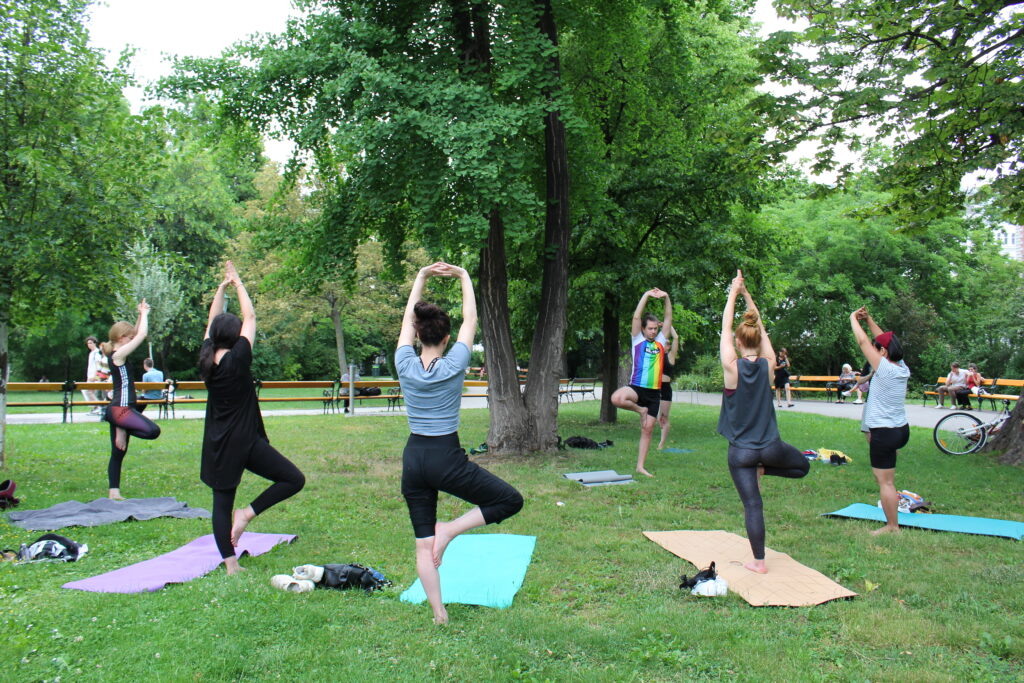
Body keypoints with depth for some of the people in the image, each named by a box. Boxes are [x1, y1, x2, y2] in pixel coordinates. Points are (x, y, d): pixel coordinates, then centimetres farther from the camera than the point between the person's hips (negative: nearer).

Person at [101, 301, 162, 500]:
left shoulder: (116, 354, 13)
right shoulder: (119, 354, -12)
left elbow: (136, 334, 24)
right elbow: (141, 335, -14)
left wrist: (141, 315, 17)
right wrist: (144, 314, -2)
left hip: (118, 409, 10)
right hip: (121, 409, -10)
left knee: (118, 453, 10)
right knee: (153, 430, -27)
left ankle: (114, 492, 12)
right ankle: (122, 429, -9)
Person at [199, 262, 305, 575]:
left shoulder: (206, 359, 1)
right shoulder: (237, 360, -14)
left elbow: (212, 322, 15)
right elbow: (251, 318, -6)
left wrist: (221, 287, 18)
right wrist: (238, 284, 4)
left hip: (217, 444, 7)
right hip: (245, 442, -7)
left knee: (222, 503, 11)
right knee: (294, 479, 0)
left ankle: (230, 564, 11)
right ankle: (247, 512, -7)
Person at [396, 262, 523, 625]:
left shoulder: (405, 364, -3)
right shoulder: (453, 365, -10)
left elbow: (407, 320, 12)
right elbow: (471, 320, 2)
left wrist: (422, 276, 16)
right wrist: (463, 276, 11)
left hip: (413, 459, 5)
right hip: (446, 458, -4)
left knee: (424, 544, 11)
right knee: (511, 500, 9)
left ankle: (439, 614, 14)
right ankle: (450, 529, -3)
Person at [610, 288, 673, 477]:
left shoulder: (660, 341, 13)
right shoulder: (638, 340, 4)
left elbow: (668, 319, 10)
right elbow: (636, 317, -6)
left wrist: (666, 298, -1)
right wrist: (646, 295, -9)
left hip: (654, 392, 3)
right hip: (637, 388, -3)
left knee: (647, 429, 4)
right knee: (617, 398, -35)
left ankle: (640, 466, 12)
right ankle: (640, 409, -4)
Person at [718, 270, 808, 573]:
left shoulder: (732, 367, -12)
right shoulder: (768, 364, -5)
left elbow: (725, 328, -1)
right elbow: (761, 328, 8)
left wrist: (734, 293, 9)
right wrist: (747, 295, 15)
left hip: (741, 451, -2)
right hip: (771, 446, 2)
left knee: (752, 505, 3)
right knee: (802, 465, 31)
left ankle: (758, 561, 6)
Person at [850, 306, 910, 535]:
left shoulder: (884, 368, -17)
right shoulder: (903, 368, 4)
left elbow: (863, 341, -10)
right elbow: (885, 340, 15)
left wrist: (853, 318, 3)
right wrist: (869, 319, 15)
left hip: (884, 433, -9)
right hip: (902, 429, 9)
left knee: (885, 482, -1)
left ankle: (892, 527, 5)